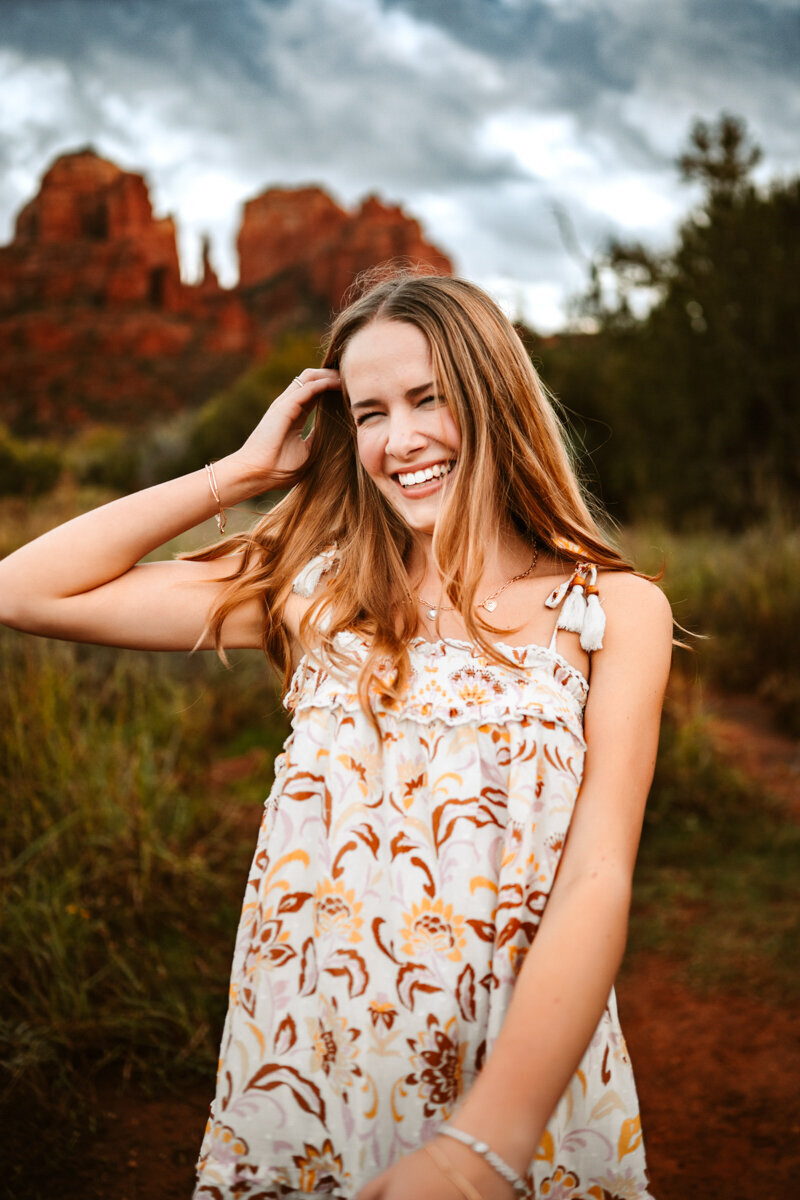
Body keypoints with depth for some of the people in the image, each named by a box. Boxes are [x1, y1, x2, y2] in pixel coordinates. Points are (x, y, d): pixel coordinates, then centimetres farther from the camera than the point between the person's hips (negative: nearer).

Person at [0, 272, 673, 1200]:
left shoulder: (612, 611, -4)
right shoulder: (316, 592, 1)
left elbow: (598, 879, -14)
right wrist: (244, 471, -1)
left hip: (527, 1098, -1)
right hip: (298, 1082, 2)